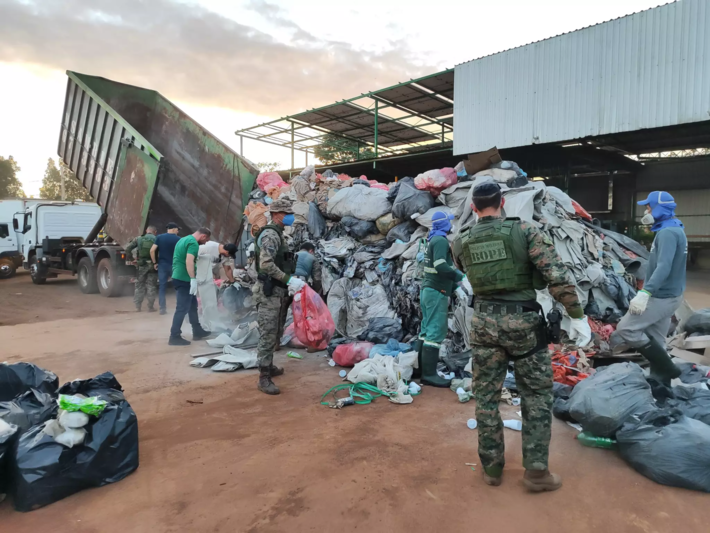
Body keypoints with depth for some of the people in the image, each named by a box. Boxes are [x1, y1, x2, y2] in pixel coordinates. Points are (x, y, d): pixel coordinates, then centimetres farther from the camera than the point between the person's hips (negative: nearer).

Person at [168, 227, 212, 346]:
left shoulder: (184, 239, 16)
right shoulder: (193, 243, -15)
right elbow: (189, 262, -26)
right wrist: (193, 279, -26)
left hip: (179, 277, 10)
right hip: (184, 279, -10)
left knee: (192, 305, 17)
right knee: (182, 308, -5)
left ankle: (197, 331, 25)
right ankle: (174, 337, 0)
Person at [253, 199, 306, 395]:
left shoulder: (278, 234, 16)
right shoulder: (270, 234, -15)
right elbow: (266, 264, -26)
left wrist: (290, 281, 12)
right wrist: (289, 279, -26)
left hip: (278, 292, 10)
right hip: (268, 292, -10)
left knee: (276, 334, 18)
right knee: (268, 335, -7)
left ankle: (269, 367, 32)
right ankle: (264, 378, -2)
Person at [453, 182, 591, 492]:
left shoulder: (461, 244, 2)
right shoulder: (524, 231, -8)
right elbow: (557, 275, -14)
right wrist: (577, 316, -8)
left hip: (484, 322, 3)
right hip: (522, 321, -2)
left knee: (486, 396, 13)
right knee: (536, 396, 13)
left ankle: (492, 467, 24)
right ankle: (536, 471, 18)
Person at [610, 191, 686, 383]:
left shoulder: (667, 232, -19)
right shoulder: (675, 230, 14)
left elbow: (664, 267, -31)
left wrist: (644, 293, -41)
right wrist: (648, 292, 24)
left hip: (661, 297, -10)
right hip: (667, 295, 10)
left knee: (626, 328, -8)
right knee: (656, 340, 13)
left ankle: (668, 368, 0)